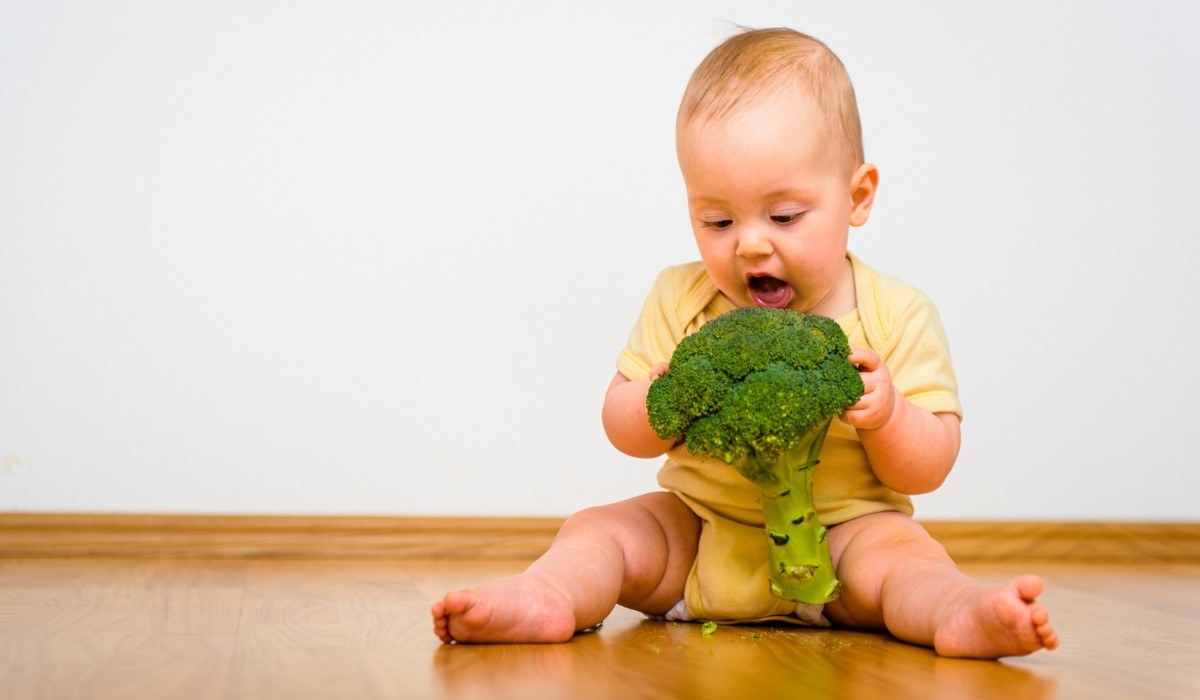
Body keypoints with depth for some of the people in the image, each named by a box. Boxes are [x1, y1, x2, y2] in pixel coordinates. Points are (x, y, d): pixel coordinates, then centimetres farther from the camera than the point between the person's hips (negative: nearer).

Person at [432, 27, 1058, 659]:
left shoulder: (895, 316, -8)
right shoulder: (680, 299, -1)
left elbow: (927, 470, -5)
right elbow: (623, 430, 1)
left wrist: (885, 413, -27)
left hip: (839, 535, -3)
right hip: (695, 531, 3)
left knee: (900, 549, -29)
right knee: (600, 530, -12)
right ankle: (544, 599, -37)